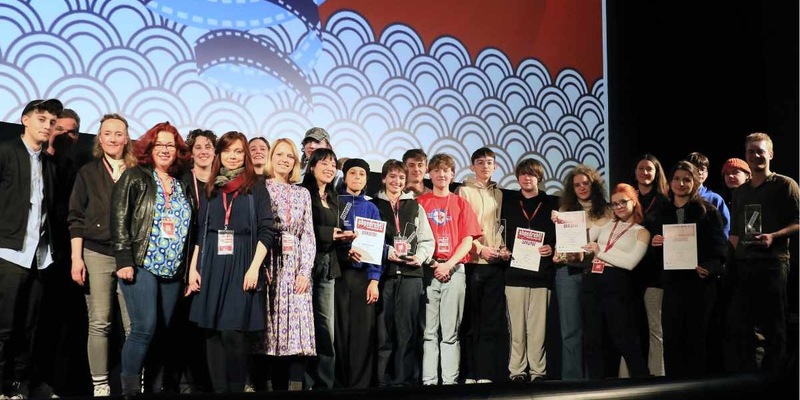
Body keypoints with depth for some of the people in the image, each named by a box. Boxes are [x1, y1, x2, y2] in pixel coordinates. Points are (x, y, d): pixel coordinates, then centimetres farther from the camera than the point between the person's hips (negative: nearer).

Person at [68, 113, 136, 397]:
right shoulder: (88, 172, 9)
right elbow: (76, 217, 5)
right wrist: (76, 257, -4)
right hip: (96, 254, 0)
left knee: (134, 325, -3)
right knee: (99, 324, -1)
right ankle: (100, 386, 6)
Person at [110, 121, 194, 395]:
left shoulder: (182, 186, 15)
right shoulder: (135, 177, 1)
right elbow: (119, 218, -6)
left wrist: (187, 267, 11)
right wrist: (124, 260, -14)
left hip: (173, 270, 5)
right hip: (141, 265, -5)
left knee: (163, 331, 7)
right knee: (145, 328, -14)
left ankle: (155, 387, 16)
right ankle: (130, 390, -2)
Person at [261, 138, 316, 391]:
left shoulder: (302, 193, 15)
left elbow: (308, 234, 10)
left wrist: (305, 271, -2)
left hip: (296, 266, 3)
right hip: (269, 264, -2)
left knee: (298, 326, -4)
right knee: (267, 327, -4)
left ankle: (296, 384, -2)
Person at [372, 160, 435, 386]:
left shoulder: (415, 207, 17)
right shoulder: (373, 205, 10)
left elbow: (427, 240, 14)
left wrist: (420, 256, -5)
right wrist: (387, 252, -12)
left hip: (411, 273, 2)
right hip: (384, 272, -1)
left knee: (408, 329, 0)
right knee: (383, 327, -1)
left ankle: (406, 378, 6)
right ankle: (384, 379, 7)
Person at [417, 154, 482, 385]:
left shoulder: (460, 204, 10)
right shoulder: (420, 203, 9)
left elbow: (468, 240, 4)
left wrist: (449, 264, -9)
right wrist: (428, 263, -8)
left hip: (454, 270, 0)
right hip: (426, 270, 0)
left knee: (451, 331, 1)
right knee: (429, 330, 1)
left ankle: (450, 380, 4)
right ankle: (429, 380, 4)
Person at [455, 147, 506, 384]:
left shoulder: (498, 194, 17)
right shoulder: (464, 191, 4)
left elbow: (501, 225, 18)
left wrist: (503, 247, 2)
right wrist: (479, 248, -12)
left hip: (495, 262, 4)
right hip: (472, 262, -4)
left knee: (492, 319, 1)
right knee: (471, 319, -1)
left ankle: (485, 373, 4)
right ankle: (470, 373, 4)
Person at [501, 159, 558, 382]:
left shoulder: (551, 203, 10)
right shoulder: (508, 202, 13)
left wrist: (552, 248, -8)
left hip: (541, 272, 0)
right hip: (514, 272, 1)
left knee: (538, 326, -1)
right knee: (517, 326, 1)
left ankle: (538, 370, 7)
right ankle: (517, 370, 7)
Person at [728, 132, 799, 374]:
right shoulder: (740, 192, 17)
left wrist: (774, 236, -20)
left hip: (772, 263, -6)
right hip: (743, 265, 6)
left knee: (773, 328, -1)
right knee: (741, 327, 9)